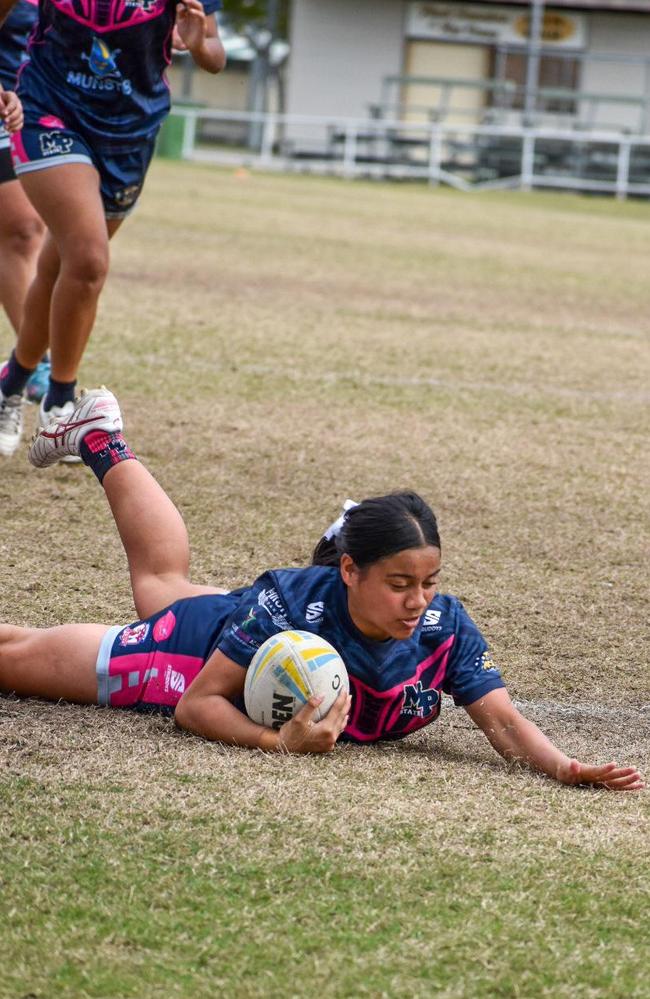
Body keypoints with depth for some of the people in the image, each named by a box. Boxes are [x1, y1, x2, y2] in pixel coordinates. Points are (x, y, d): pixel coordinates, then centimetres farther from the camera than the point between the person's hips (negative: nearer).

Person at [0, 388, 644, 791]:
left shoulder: (445, 628, -34)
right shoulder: (295, 603, -44)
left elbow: (503, 721, -37)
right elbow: (194, 703, -38)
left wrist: (564, 768, -57)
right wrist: (278, 741, -54)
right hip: (195, 645, -5)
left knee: (163, 581, 36)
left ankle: (102, 441, 58)